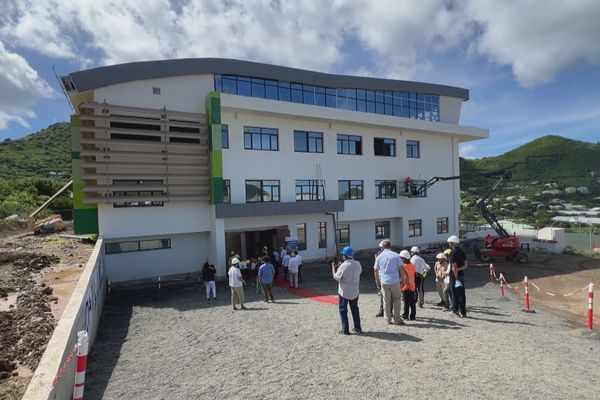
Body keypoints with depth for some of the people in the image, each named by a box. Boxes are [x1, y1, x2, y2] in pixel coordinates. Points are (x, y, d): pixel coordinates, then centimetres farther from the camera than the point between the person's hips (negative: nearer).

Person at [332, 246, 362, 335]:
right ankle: (358, 328, 25)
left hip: (344, 292, -6)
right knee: (355, 309, 19)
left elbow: (336, 277, -16)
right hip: (355, 291, 6)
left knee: (343, 310, 8)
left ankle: (345, 330, 10)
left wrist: (333, 267, -1)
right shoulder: (358, 264, -3)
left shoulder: (344, 266, -23)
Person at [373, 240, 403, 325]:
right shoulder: (395, 255, -1)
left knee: (386, 301, 10)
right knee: (396, 300, 11)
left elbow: (375, 270, 6)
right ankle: (397, 319, 11)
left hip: (384, 282, 1)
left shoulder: (379, 257, 3)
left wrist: (377, 281, 16)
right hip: (395, 281, -1)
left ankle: (388, 319, 16)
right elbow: (400, 268, -2)